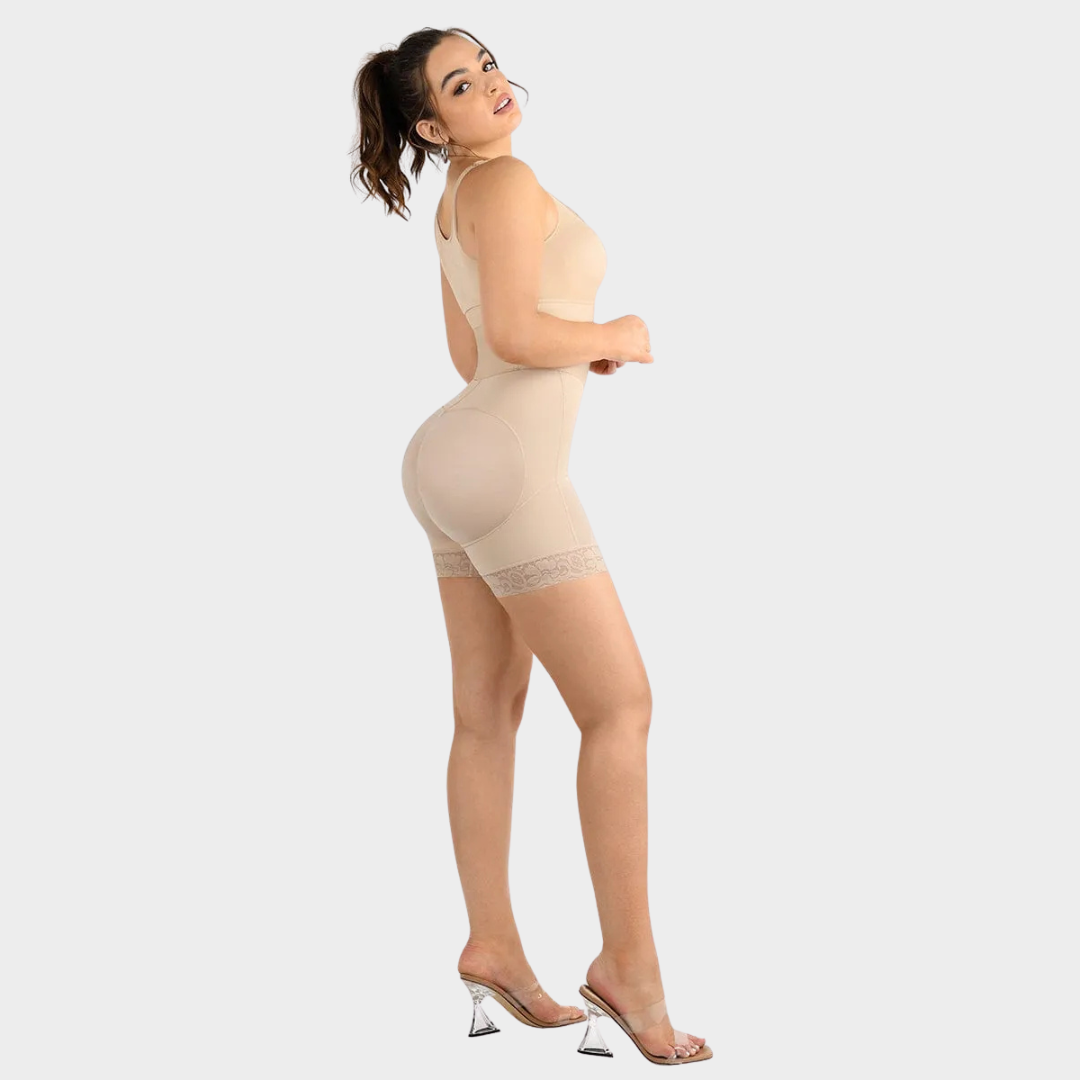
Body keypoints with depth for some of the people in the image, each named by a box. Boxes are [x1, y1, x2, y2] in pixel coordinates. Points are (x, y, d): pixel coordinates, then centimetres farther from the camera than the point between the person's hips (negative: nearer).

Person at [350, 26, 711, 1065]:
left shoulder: (456, 206, 17)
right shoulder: (507, 181, -13)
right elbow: (514, 334, -24)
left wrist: (590, 347, 12)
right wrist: (615, 335, -6)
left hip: (459, 460, 10)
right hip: (504, 470, -10)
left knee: (488, 716, 9)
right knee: (621, 707, -5)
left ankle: (492, 945, 13)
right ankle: (629, 960, -3)